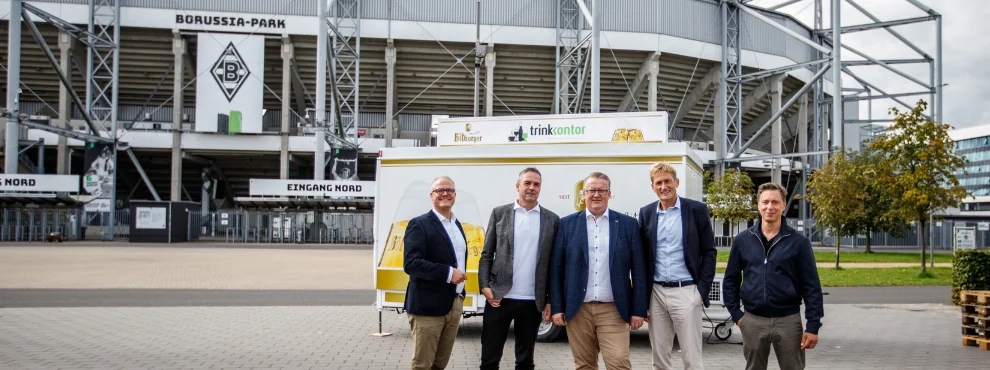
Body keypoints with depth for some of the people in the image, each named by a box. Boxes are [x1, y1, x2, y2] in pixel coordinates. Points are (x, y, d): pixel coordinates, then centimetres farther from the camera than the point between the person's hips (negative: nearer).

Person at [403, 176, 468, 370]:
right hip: (428, 305, -7)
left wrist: (460, 293, 13)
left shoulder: (457, 224, 15)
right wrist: (448, 273, -23)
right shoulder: (419, 224, -10)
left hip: (454, 305, 7)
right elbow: (411, 263, -20)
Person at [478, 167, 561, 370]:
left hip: (532, 301, 1)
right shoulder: (499, 213, 5)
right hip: (500, 298, -1)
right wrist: (485, 287, -7)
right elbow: (486, 255, 5)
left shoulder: (552, 220, 5)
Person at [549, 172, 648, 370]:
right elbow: (556, 269, 5)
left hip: (613, 310, -1)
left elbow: (638, 270, 2)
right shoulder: (567, 224, 5)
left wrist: (638, 310, -1)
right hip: (577, 310, 1)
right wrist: (557, 307, 0)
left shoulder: (628, 224, 3)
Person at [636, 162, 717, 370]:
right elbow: (642, 257, 10)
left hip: (686, 292, -3)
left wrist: (702, 291, -7)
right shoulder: (646, 213, 8)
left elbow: (709, 252, 0)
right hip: (656, 293, 4)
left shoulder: (697, 210, -1)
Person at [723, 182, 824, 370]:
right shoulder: (742, 240, 4)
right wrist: (736, 314, 2)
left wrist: (813, 325, -8)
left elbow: (812, 287, -3)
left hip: (788, 320, -2)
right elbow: (730, 280, 10)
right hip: (752, 321, 2)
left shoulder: (798, 242, -2)